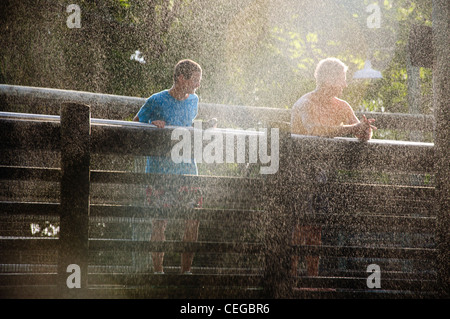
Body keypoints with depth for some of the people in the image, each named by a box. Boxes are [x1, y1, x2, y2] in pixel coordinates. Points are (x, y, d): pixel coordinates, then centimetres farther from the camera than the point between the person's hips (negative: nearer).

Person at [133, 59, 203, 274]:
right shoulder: (156, 101, -7)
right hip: (160, 171, -5)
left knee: (193, 221, -1)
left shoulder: (194, 100, 10)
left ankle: (186, 270, 9)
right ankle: (158, 270, 6)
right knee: (160, 221, -4)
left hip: (187, 170, 5)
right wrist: (152, 125, -16)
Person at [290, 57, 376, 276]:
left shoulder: (341, 106, 10)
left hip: (320, 166, 7)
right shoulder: (305, 104, -12)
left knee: (316, 224, 2)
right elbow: (314, 130, -32)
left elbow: (364, 136, 3)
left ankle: (313, 275, 5)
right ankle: (290, 273, -13)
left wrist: (365, 130, -23)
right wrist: (353, 128, -35)